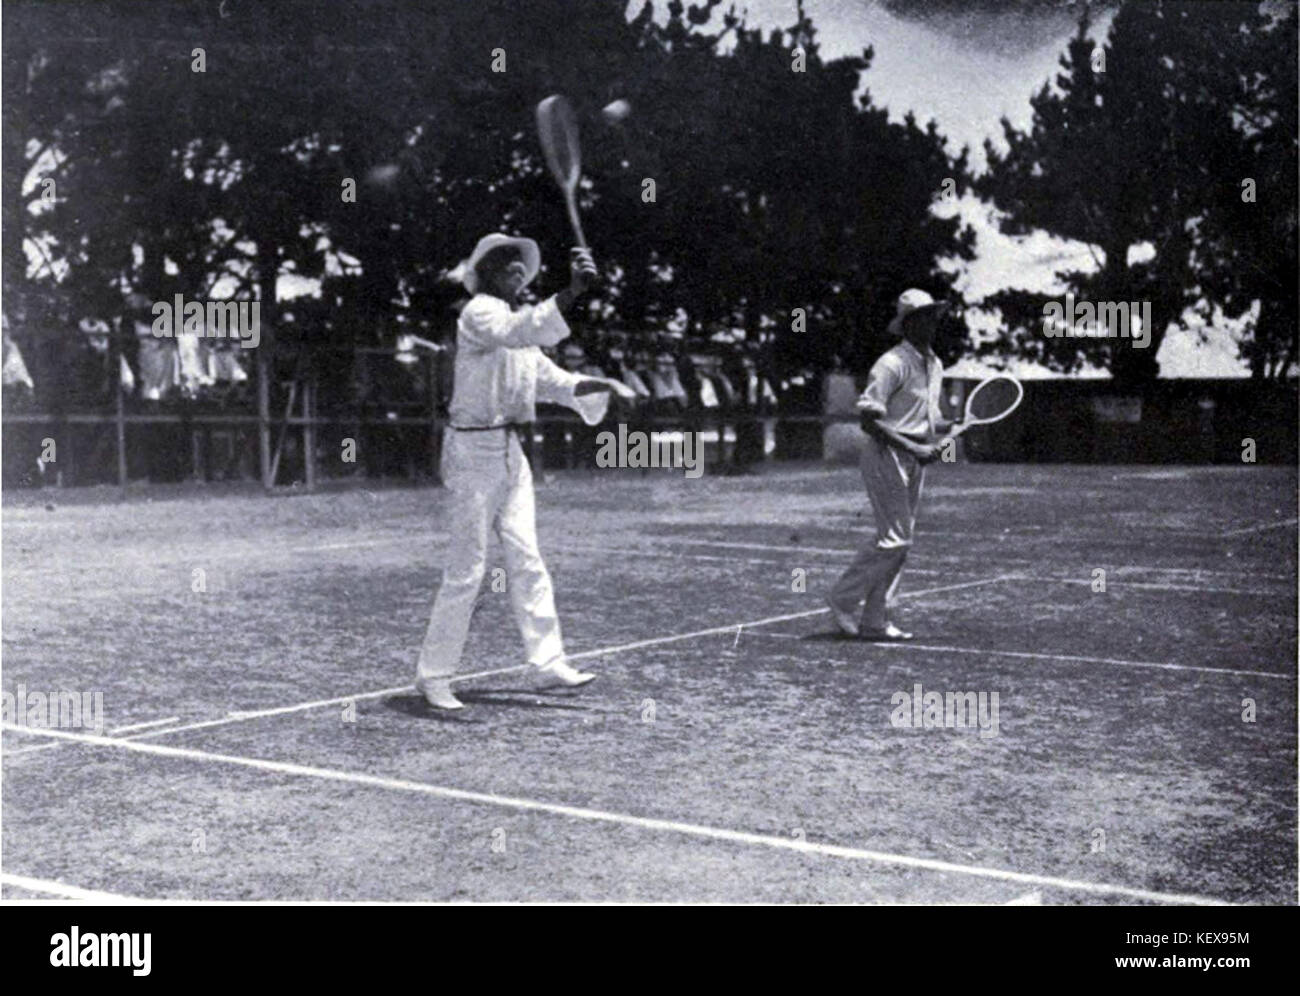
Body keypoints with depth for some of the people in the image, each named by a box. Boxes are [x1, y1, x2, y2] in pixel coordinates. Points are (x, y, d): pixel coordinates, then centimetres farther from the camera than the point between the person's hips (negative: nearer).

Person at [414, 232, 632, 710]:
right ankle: (432, 676, 5)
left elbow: (548, 377, 17)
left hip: (509, 452, 8)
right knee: (467, 568, -5)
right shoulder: (479, 313, -11)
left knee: (526, 560, 9)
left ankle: (549, 661, 14)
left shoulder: (520, 318, 16)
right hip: (473, 450, -8)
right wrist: (571, 292, -42)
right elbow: (518, 332, -32)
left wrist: (592, 386, -1)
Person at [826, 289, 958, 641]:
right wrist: (912, 448, -23)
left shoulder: (935, 365, 14)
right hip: (886, 456, -8)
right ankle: (843, 599, 3)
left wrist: (947, 427, 0)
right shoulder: (892, 364, -14)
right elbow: (869, 419, -18)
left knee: (899, 540, 7)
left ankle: (874, 620, 12)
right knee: (895, 539, -12)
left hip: (915, 460, 9)